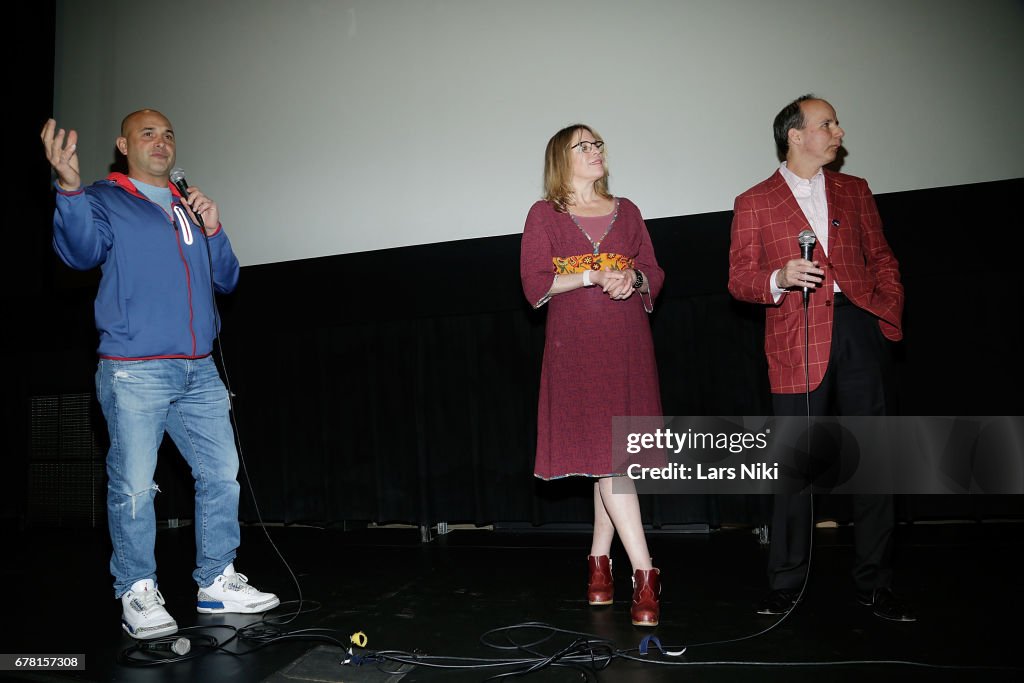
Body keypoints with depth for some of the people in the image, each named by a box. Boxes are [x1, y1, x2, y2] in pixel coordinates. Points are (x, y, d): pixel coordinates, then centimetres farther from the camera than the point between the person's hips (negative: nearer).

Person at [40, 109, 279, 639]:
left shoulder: (191, 207, 20)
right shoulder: (105, 199, 6)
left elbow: (226, 280, 16)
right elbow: (81, 252, -14)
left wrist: (213, 231, -1)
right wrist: (69, 188, -30)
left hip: (199, 371, 5)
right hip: (134, 372, -5)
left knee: (221, 474, 6)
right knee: (133, 486, -4)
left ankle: (218, 584, 18)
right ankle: (137, 594, 12)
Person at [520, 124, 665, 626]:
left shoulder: (626, 211, 17)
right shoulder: (544, 214, 7)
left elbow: (654, 274, 15)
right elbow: (534, 284, -3)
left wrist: (633, 279, -8)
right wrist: (592, 276, -12)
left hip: (628, 346, 4)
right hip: (575, 348, -3)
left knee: (618, 454, 3)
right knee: (604, 454, -11)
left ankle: (600, 559, 18)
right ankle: (645, 574, -8)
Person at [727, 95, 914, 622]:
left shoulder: (854, 191, 19)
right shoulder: (754, 203, 8)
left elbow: (882, 258, 18)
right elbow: (739, 279, 3)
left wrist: (889, 313, 3)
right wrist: (779, 279, -17)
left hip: (859, 329, 4)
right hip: (799, 343, -3)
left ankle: (874, 584, 18)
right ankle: (785, 587, 15)